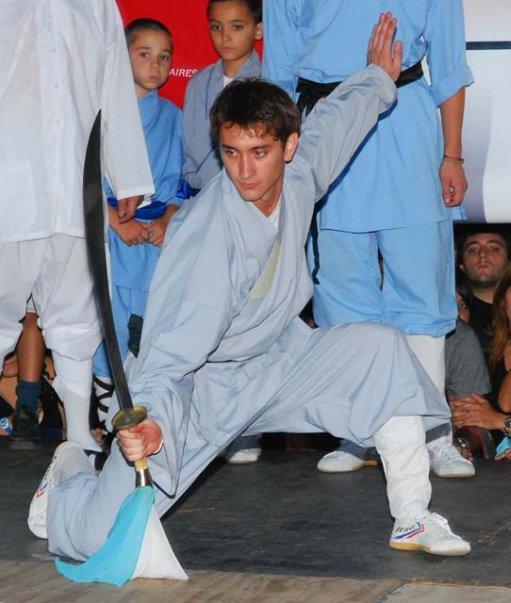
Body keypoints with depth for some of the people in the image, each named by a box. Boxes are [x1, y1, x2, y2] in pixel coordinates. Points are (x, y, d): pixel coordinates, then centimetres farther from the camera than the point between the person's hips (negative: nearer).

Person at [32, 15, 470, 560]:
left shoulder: (299, 174, -10)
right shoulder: (207, 237, -30)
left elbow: (335, 117, 14)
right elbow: (170, 352, -32)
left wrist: (379, 78, 32)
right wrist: (147, 418, -50)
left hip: (273, 362, 7)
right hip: (193, 388, -6)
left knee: (381, 349, -13)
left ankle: (413, 520, -4)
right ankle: (71, 475, 21)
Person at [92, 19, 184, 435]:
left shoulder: (172, 116, 13)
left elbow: (180, 182, 13)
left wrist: (166, 222, -5)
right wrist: (120, 223, -12)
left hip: (158, 233, 3)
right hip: (110, 230, -3)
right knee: (110, 326, -5)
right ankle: (107, 420, 3)